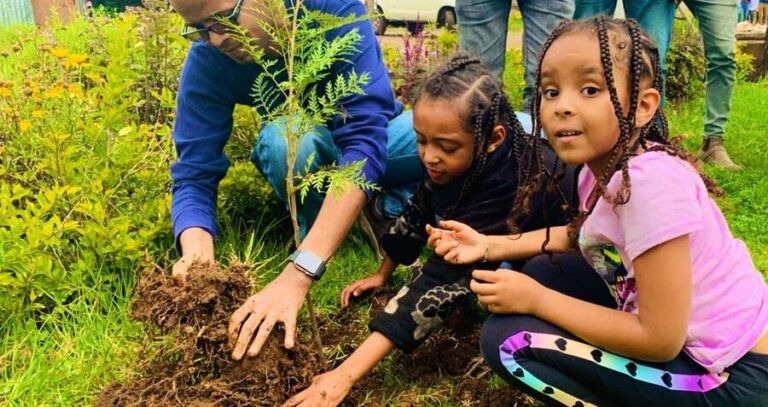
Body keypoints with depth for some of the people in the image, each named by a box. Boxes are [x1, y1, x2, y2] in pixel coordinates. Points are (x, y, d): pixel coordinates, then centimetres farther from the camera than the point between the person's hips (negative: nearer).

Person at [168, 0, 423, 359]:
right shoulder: (205, 63, -23)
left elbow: (365, 138, -41)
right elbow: (194, 175, -23)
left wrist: (297, 274, -50)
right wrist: (196, 256, -47)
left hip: (372, 143, -1)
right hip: (299, 152, 1)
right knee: (284, 136, -36)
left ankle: (392, 204, -3)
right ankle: (312, 225, -7)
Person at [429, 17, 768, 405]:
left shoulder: (650, 181, -27)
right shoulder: (603, 163, -1)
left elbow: (660, 339, -25)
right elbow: (585, 234, 20)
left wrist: (537, 300, -17)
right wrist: (489, 245, 9)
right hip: (684, 339, 9)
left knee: (508, 338, -15)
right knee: (544, 272, 12)